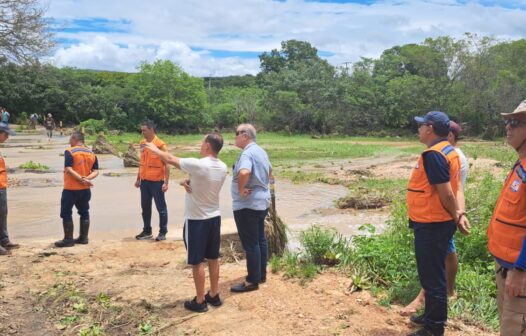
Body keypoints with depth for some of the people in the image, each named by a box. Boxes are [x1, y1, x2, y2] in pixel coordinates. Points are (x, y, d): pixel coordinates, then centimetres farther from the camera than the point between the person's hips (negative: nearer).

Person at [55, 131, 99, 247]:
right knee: (84, 212, 15)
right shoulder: (91, 153, 5)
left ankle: (68, 239, 5)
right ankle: (83, 238, 19)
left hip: (71, 189, -6)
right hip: (85, 189, 6)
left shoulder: (69, 152, -11)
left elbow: (69, 169, -21)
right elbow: (96, 171, 0)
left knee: (66, 213, 4)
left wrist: (82, 179, -21)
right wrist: (87, 179, -13)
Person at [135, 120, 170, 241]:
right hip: (144, 181, 7)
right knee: (145, 207, 13)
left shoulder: (160, 145, -12)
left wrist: (166, 182, -16)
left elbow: (166, 164, -12)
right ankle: (147, 231, 25)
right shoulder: (142, 143, 8)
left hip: (156, 181, -6)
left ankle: (163, 232, 13)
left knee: (161, 207, 4)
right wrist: (138, 178, 16)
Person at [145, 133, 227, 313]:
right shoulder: (223, 167, -1)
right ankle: (214, 295, 27)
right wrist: (188, 181, -6)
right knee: (213, 259, 16)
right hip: (214, 218, 7)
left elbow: (170, 159, -8)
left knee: (197, 262, 5)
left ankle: (199, 301, 14)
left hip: (196, 220, -6)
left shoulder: (197, 165, -23)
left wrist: (155, 149, 9)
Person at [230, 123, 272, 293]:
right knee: (260, 239, 17)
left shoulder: (247, 153, -21)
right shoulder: (260, 151, 10)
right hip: (262, 202, 10)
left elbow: (244, 172, -41)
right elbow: (269, 170, 26)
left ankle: (252, 281, 9)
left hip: (247, 205, -10)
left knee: (250, 244, 0)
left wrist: (240, 190, -26)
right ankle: (261, 274, 29)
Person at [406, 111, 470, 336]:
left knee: (432, 277, 3)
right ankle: (431, 316, 37)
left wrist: (456, 217, -8)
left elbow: (446, 194, -22)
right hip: (436, 223, 10)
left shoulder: (433, 155, -21)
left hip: (430, 225, -10)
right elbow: (455, 189, 7)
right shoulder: (449, 151, 11)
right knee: (434, 274, 22)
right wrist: (460, 214, -1)